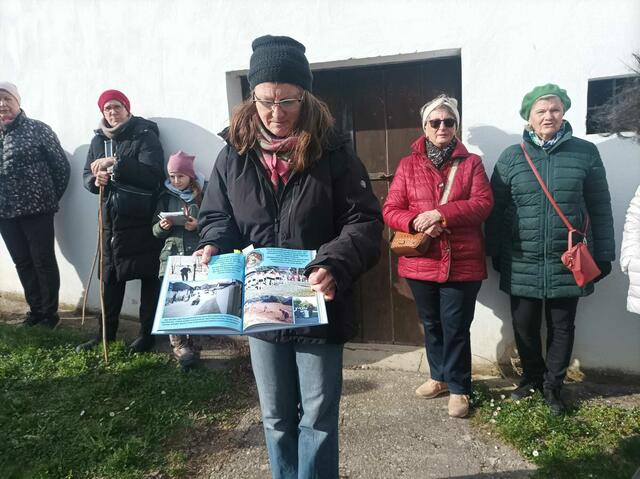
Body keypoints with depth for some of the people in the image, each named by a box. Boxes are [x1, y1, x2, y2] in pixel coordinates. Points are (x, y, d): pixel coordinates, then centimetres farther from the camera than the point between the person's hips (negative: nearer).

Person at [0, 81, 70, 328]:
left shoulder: (37, 129, -4)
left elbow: (61, 165, -4)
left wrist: (51, 198, 0)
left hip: (36, 210, -5)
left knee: (44, 262, 2)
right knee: (22, 263, 12)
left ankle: (50, 312, 13)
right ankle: (35, 309, 25)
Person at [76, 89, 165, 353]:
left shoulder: (145, 136, -5)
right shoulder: (98, 139, 14)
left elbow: (153, 174, -18)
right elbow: (87, 175, 16)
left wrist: (116, 162, -24)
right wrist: (95, 180, -7)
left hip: (141, 220, -5)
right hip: (110, 220, 6)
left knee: (148, 277, 3)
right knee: (110, 278, 12)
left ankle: (148, 332, 15)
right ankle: (106, 332, 25)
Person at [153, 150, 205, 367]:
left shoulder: (203, 195, 5)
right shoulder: (166, 197, 14)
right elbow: (155, 231, 16)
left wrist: (199, 226, -13)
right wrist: (162, 226, -6)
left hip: (197, 253, -2)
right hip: (172, 253, 2)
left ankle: (181, 341, 11)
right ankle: (180, 343, 3)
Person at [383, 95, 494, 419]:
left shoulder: (471, 163, 4)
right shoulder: (408, 164, 6)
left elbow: (483, 203, -9)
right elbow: (390, 210, 0)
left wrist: (441, 214, -21)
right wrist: (417, 222, -20)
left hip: (462, 262, -2)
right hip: (420, 261, 2)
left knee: (456, 327, 4)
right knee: (431, 324, 17)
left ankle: (459, 388, 22)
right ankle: (439, 376, 37)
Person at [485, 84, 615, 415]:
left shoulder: (585, 153, 1)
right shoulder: (510, 158, 2)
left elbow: (600, 209, 3)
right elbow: (497, 210, 4)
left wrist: (603, 255, 2)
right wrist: (495, 252, 4)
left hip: (568, 262, 0)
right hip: (522, 264, 1)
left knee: (562, 326, 10)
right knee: (524, 325, 10)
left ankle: (552, 385, 29)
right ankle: (532, 377, 34)